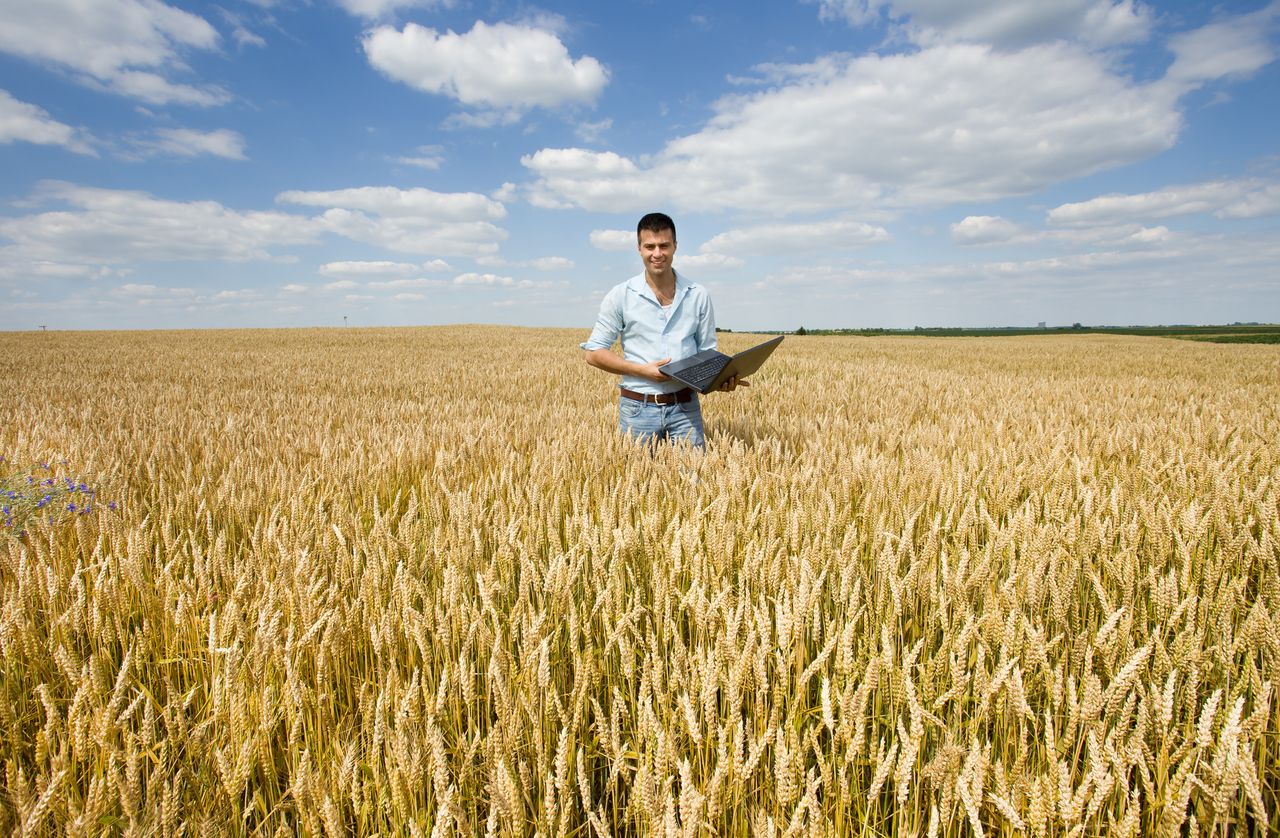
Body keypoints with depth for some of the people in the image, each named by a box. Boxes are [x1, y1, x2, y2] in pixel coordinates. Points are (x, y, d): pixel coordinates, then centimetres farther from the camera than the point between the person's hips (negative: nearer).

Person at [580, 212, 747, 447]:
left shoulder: (698, 295, 4)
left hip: (685, 407, 1)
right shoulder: (621, 296, -1)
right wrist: (644, 370, -12)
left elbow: (708, 353, 11)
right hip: (638, 408, -1)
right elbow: (594, 352, 0)